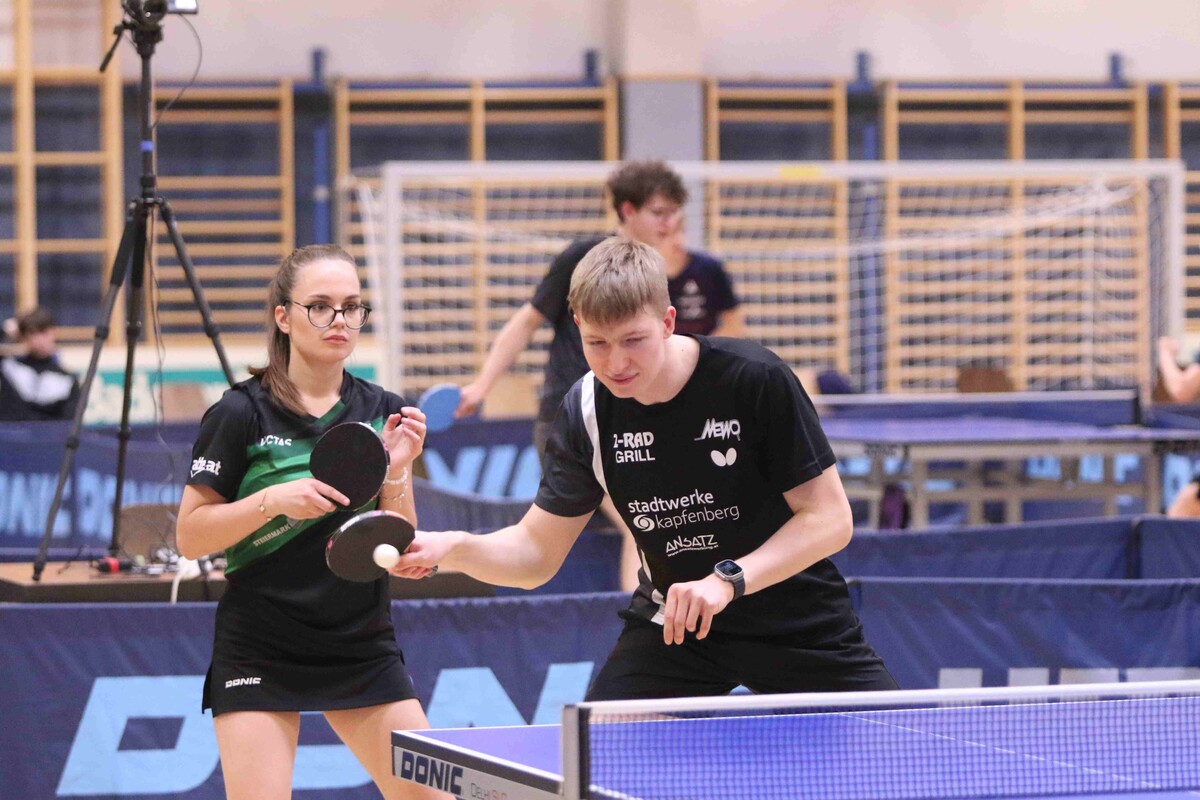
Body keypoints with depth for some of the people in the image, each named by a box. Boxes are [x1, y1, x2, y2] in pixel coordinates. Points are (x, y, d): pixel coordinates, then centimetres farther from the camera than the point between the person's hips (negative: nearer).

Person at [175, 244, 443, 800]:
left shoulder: (384, 413, 4)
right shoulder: (241, 413, -7)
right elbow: (190, 537, -7)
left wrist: (395, 475, -13)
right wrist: (274, 499, -20)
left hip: (364, 645, 4)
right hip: (259, 649, -4)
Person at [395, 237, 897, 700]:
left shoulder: (756, 380, -23)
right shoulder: (587, 412, -11)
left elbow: (829, 518, -19)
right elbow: (537, 551, -5)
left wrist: (728, 579, -32)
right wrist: (453, 548, -26)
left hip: (796, 620, -2)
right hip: (672, 624, 2)